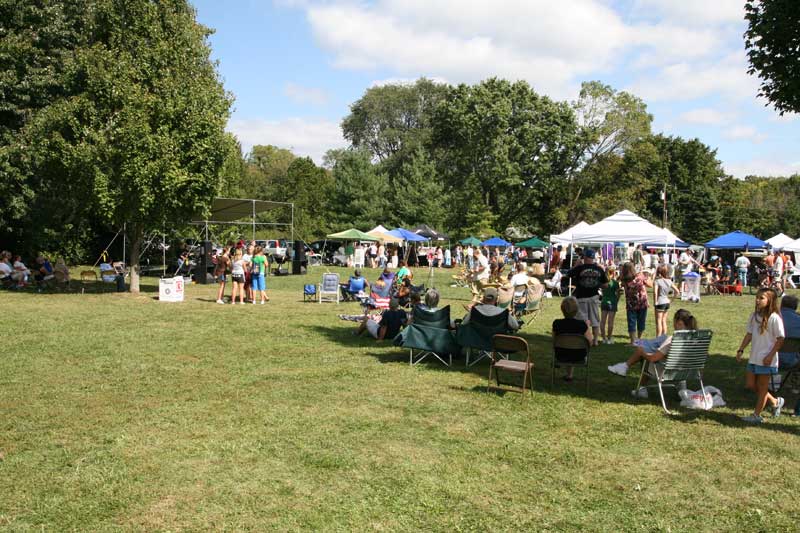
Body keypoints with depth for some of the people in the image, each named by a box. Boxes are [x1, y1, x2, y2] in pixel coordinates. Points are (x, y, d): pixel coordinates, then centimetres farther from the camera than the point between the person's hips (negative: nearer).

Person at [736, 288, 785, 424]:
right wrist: (741, 350, 5)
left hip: (766, 359, -8)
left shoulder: (774, 317, -15)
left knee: (762, 387, 4)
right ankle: (775, 401, 32)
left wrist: (770, 355, -16)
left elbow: (780, 339, -13)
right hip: (754, 357, 8)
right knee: (750, 385, 13)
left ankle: (756, 415, 14)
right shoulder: (754, 316, 7)